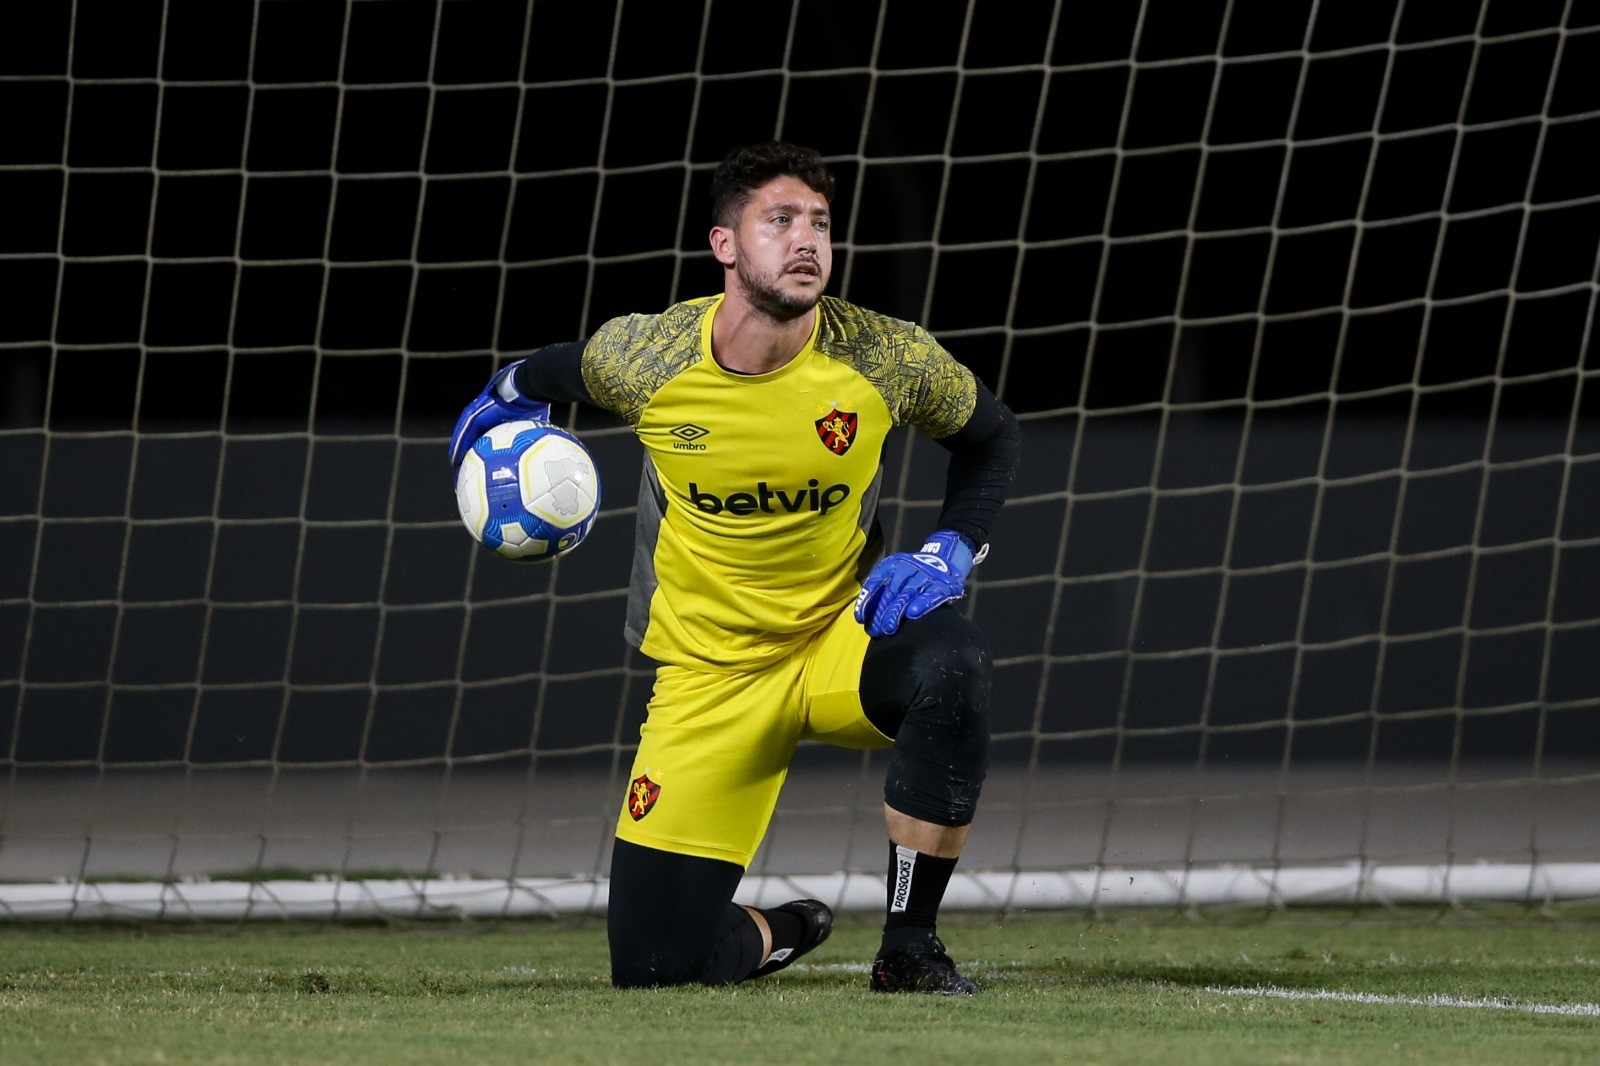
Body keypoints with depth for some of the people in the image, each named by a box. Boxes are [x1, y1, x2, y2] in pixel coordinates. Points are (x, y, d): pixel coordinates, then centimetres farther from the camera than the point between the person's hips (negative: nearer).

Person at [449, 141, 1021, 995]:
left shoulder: (884, 359, -16)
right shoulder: (641, 357, -15)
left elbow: (988, 435, 4)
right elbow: (563, 371, 12)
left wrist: (951, 551, -9)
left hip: (839, 635, 0)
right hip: (707, 677, 0)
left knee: (951, 664, -38)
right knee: (652, 964, -8)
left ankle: (910, 948, -20)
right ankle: (773, 936, 32)